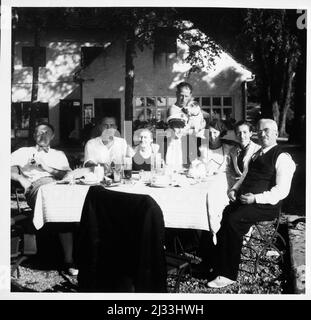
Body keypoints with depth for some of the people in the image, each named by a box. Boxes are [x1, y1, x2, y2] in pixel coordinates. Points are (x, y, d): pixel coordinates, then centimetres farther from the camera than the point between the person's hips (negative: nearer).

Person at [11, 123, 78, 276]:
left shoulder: (59, 154, 33)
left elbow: (68, 175, 14)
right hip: (37, 185, -2)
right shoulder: (24, 152, 30)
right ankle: (69, 260, -34)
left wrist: (47, 168, 2)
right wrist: (20, 177, -4)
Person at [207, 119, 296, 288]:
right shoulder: (257, 154, 21)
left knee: (233, 221, -28)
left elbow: (281, 190, -14)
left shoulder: (283, 158, -5)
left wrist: (256, 198, -23)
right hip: (244, 199, 8)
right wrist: (234, 189, 8)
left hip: (265, 205, -7)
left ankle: (228, 275, -17)